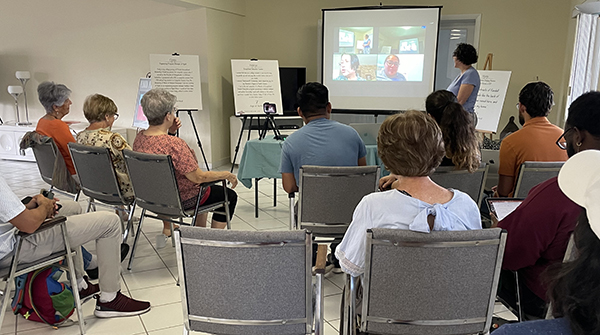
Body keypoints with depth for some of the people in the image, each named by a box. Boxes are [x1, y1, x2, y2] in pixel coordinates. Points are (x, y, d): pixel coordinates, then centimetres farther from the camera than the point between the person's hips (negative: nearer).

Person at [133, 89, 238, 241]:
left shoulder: (139, 138, -8)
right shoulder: (174, 144, -33)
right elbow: (198, 177, -27)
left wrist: (170, 132, -3)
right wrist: (227, 175, -13)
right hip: (182, 199, -8)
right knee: (230, 196, 12)